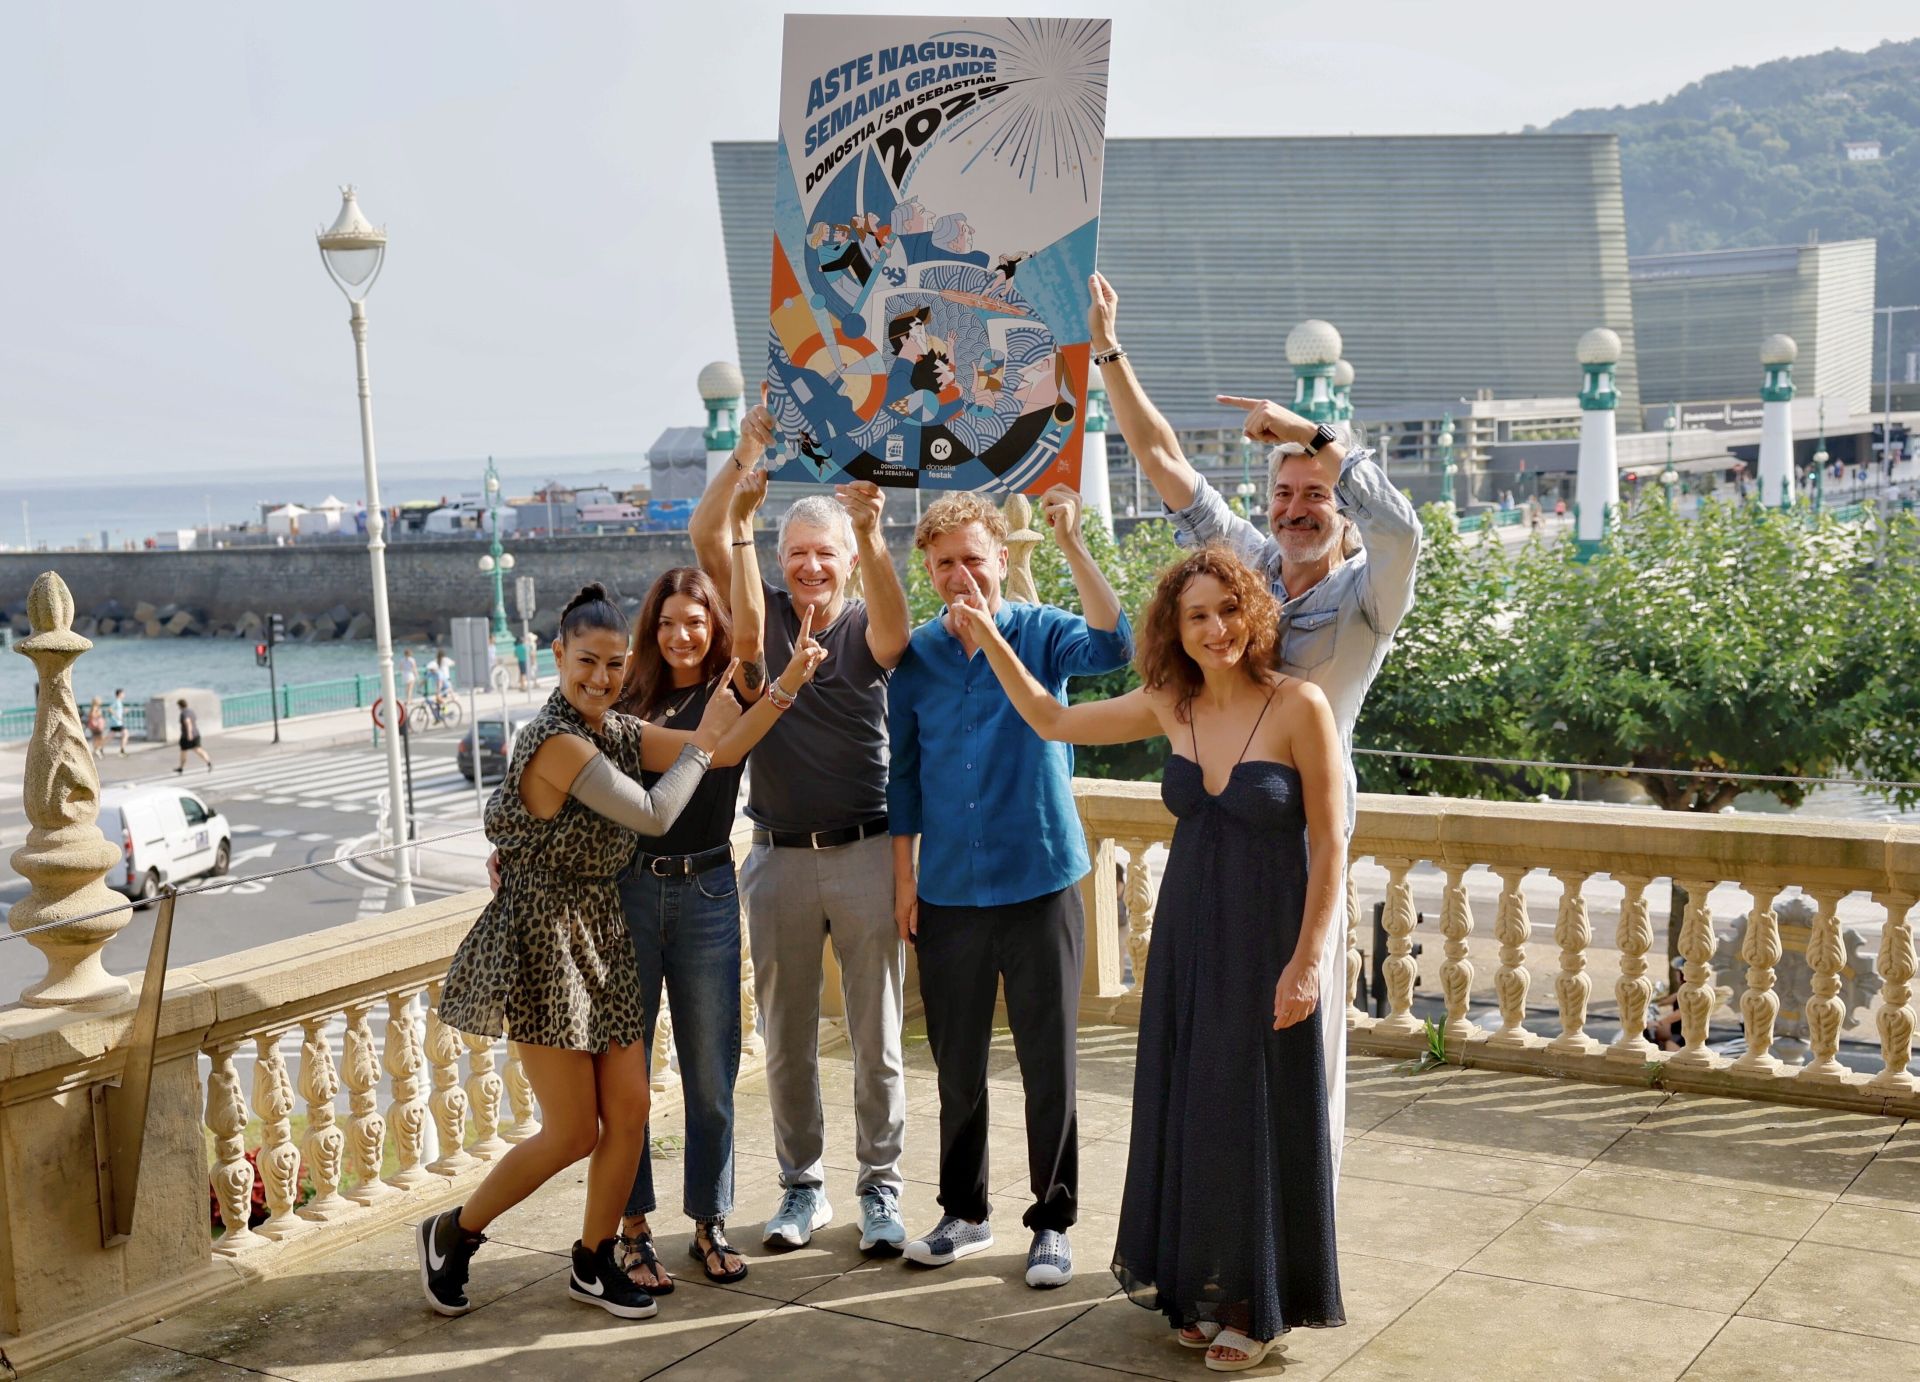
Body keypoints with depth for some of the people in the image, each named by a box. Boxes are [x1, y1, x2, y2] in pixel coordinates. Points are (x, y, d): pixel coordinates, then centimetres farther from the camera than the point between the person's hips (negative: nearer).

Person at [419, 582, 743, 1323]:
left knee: (629, 1110, 6)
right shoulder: (557, 740, -19)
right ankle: (452, 1234, 19)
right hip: (545, 941, -8)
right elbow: (654, 814, -17)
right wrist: (703, 740, -6)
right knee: (575, 1131, -2)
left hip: (601, 940, 8)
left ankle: (594, 1263, 24)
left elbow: (722, 751, 4)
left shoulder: (615, 730, 7)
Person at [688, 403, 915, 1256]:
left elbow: (894, 626, -25)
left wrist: (871, 535, -43)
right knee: (787, 1037, 10)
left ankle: (880, 1190, 18)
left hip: (864, 855, -2)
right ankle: (801, 1186, 24)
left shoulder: (868, 631, -1)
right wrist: (745, 458, -26)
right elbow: (707, 535, -9)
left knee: (876, 1038, 5)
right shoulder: (763, 617, 4)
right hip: (778, 858, 2)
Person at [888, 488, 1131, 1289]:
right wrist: (903, 873, 6)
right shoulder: (917, 655, 3)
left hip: (1038, 885, -2)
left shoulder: (1042, 634, -3)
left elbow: (1112, 647, -25)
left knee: (1050, 1065, 4)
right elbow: (903, 770, 9)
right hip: (947, 892, 3)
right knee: (956, 1067, 14)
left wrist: (1071, 541, -31)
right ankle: (964, 1213, 29)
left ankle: (1052, 1222, 18)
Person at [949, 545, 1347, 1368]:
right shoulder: (1168, 707, 1)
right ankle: (1203, 1290, 27)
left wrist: (1306, 960, -15)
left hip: (1266, 944, -5)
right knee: (1186, 1114, 11)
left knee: (1256, 1120, 4)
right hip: (1185, 937, 5)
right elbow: (1052, 721, 13)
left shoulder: (1298, 706, -14)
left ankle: (1256, 1306, 20)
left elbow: (1330, 845, -12)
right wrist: (992, 641, 6)